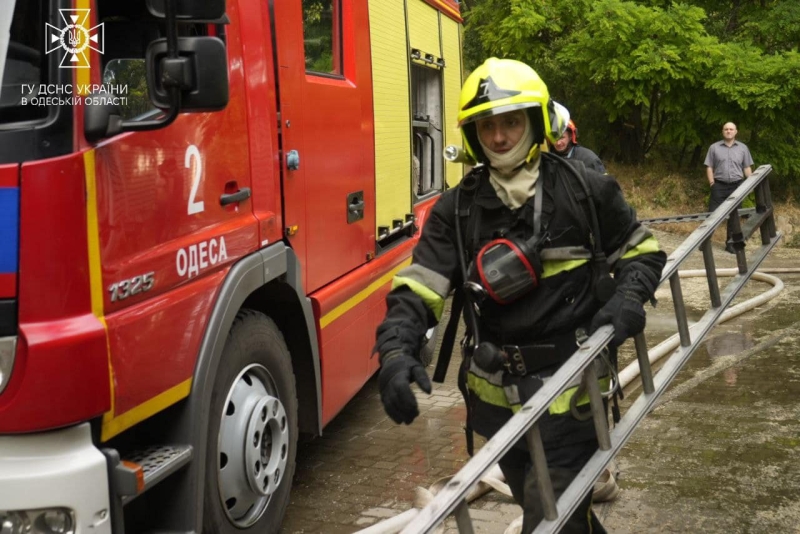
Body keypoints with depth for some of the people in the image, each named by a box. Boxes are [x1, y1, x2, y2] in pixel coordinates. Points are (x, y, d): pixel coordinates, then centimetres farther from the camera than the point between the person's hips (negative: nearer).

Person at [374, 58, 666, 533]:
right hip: (496, 398, 4)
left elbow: (643, 252, 8)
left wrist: (630, 296, -13)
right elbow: (417, 288, -8)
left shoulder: (586, 192, -4)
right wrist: (397, 351, -26)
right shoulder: (456, 210, -1)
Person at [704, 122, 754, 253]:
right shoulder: (714, 148, 4)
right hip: (719, 185, -2)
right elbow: (709, 167, 3)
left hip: (736, 186, 2)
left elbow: (746, 168, 8)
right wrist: (712, 183, -7)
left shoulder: (743, 148, 8)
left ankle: (730, 243, 13)